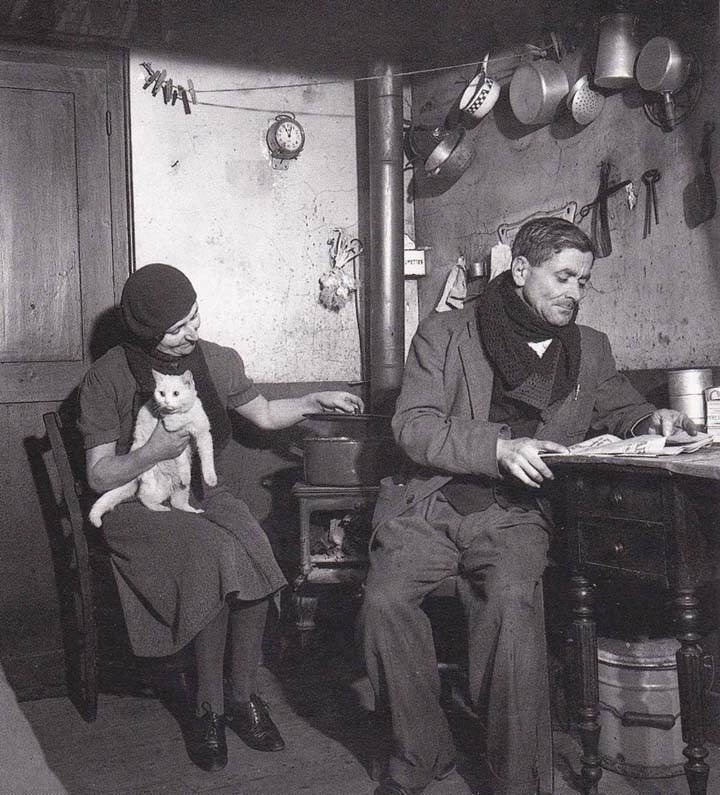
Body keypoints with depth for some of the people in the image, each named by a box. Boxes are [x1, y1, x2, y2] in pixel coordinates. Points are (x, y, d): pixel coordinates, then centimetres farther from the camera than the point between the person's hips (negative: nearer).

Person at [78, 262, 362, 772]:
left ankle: (243, 696, -11)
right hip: (140, 505, -4)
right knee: (219, 555, -32)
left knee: (254, 552, -29)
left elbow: (266, 414, 20)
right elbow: (99, 476, -6)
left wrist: (314, 401, 6)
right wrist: (154, 452, -22)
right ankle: (209, 707, -16)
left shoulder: (218, 361, 4)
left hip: (207, 495, 4)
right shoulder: (107, 378, -7)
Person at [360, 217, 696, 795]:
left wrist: (654, 420, 6)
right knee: (385, 601, -26)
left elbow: (621, 410, 32)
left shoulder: (590, 349, 17)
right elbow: (412, 426, -5)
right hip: (429, 503, -1)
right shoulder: (444, 334, 5)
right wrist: (499, 447, -19)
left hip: (514, 513, 1)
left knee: (513, 600, -31)